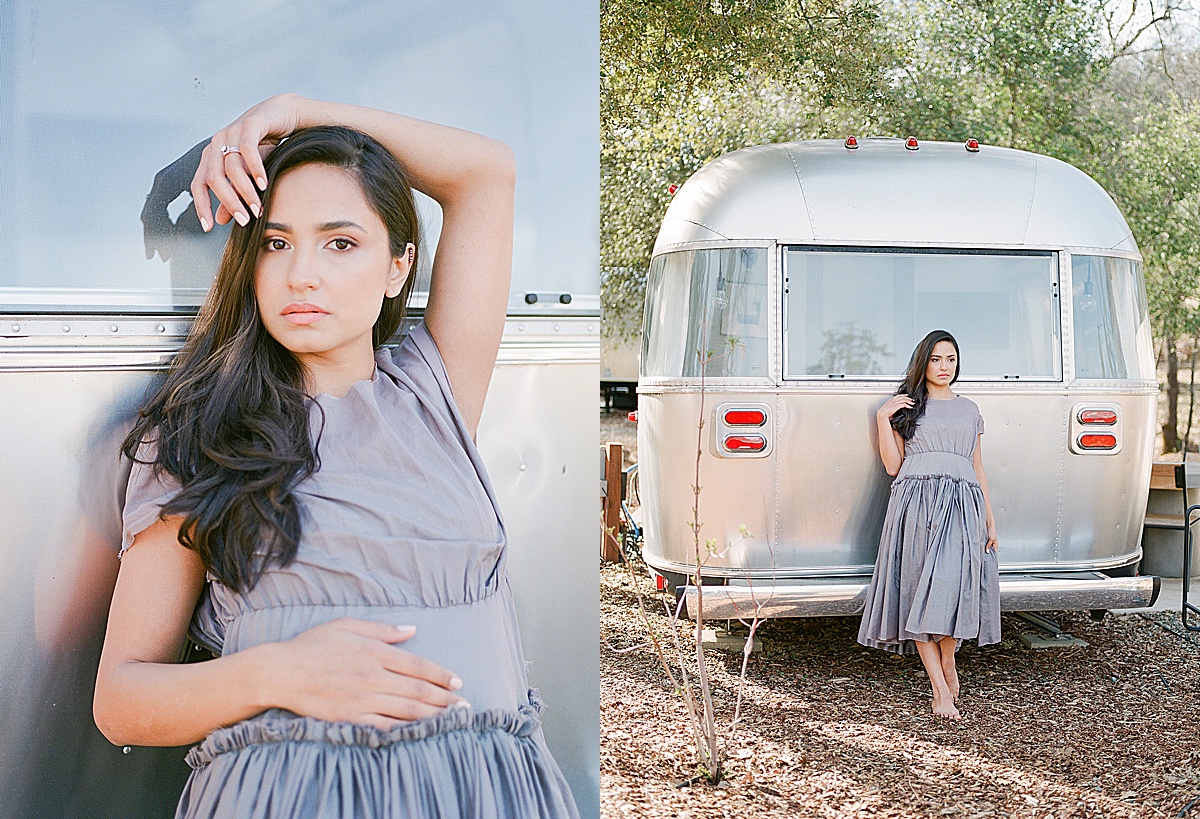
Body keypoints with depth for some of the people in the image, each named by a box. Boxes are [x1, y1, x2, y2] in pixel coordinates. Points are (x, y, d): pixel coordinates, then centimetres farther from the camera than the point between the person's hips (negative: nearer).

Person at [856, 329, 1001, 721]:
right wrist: (883, 418, 0)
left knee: (953, 580, -20)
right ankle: (941, 689, -8)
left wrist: (990, 520, 16)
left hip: (962, 504, 1)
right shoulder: (908, 407, 16)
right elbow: (892, 464, 7)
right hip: (916, 501, -1)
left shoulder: (969, 409, 23)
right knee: (920, 589, -10)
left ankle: (948, 657, 4)